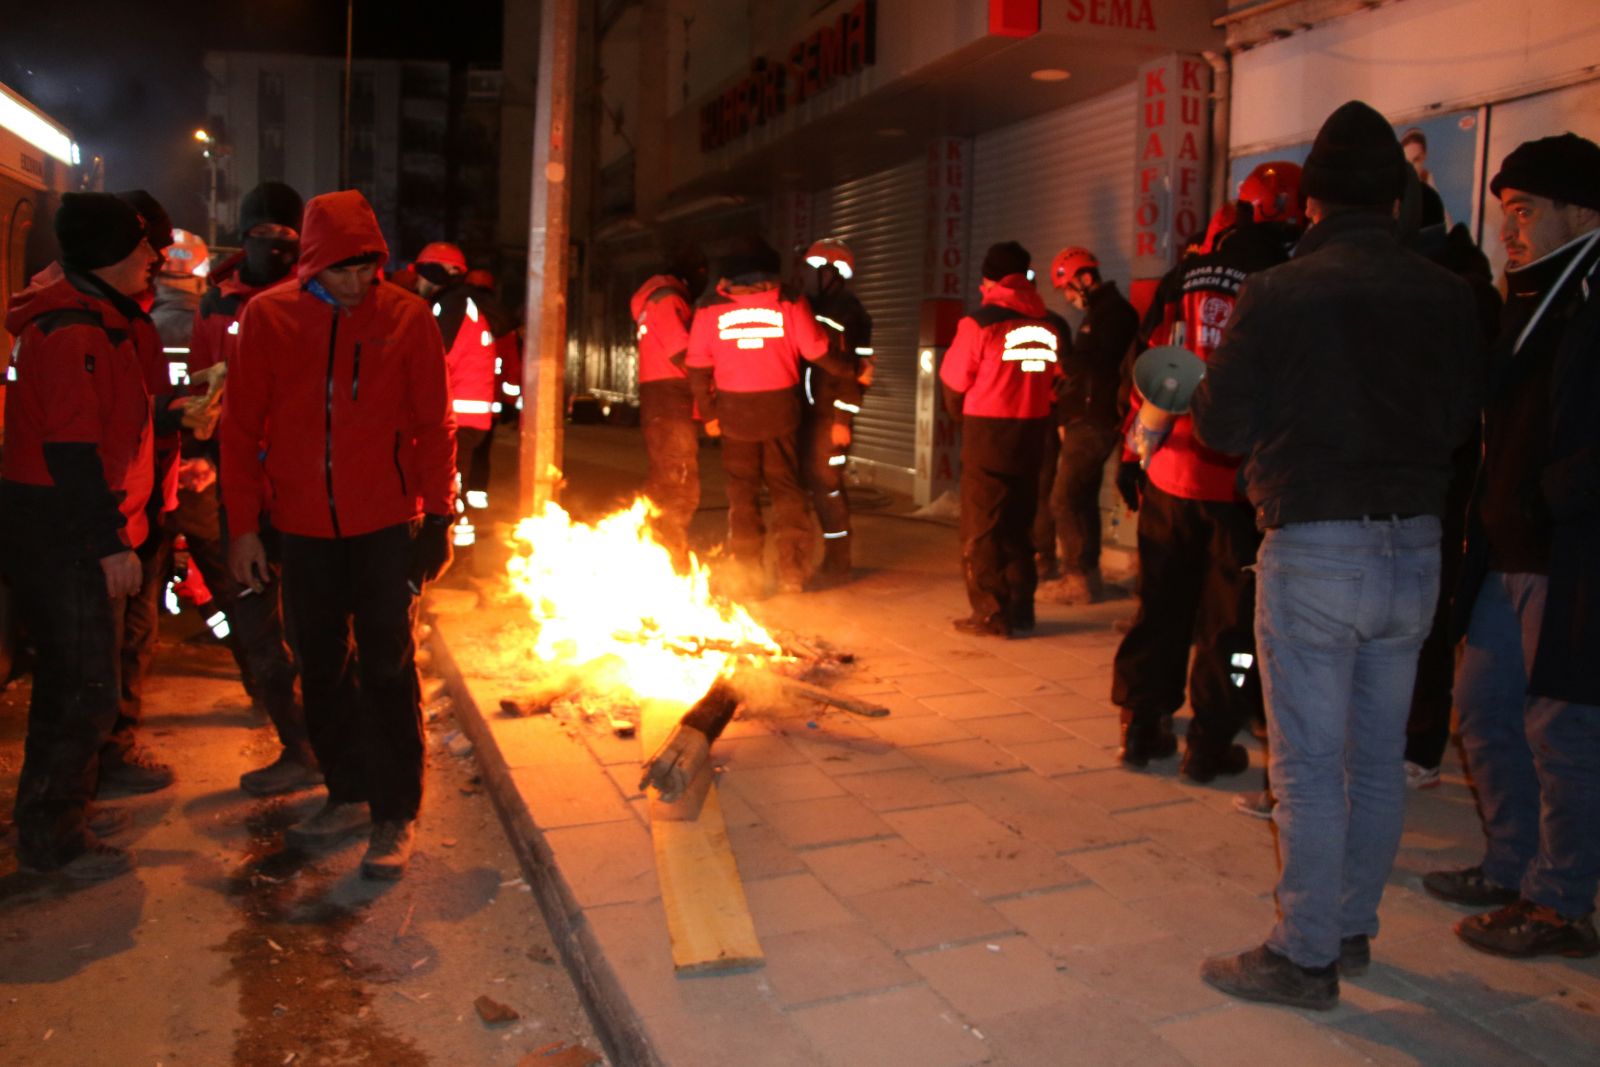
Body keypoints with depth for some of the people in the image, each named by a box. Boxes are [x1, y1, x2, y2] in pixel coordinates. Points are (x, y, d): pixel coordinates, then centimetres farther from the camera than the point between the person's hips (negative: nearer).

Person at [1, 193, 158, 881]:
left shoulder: (91, 319, 13)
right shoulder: (74, 333, -20)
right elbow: (72, 449, -23)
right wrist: (111, 543, -22)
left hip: (72, 532, 11)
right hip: (64, 537, -11)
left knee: (78, 681, 20)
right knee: (83, 691, -2)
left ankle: (66, 809, 34)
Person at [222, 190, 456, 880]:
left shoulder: (406, 318, -5)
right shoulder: (267, 318, -1)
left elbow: (433, 426, -2)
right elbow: (241, 428, 2)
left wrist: (438, 518, -5)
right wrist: (244, 526, 0)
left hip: (386, 525, -3)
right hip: (303, 528, 3)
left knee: (387, 669, 0)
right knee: (322, 669, 12)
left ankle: (396, 816, 10)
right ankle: (348, 797, 28)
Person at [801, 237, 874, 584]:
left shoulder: (851, 312, -7)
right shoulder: (812, 305, 15)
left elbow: (856, 371, -12)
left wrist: (843, 419, -17)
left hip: (831, 413, -7)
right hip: (807, 410, 7)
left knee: (825, 482, -6)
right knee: (809, 478, 11)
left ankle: (838, 560, 3)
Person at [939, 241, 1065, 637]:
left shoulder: (980, 322, -11)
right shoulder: (1053, 326, 2)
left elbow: (954, 382, -4)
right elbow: (1060, 383, 5)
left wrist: (963, 415, 15)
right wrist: (1035, 415, 15)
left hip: (986, 439, -5)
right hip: (1032, 439, 5)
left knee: (981, 530, 4)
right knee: (1018, 525, 16)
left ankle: (991, 614, 5)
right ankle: (1020, 610, 19)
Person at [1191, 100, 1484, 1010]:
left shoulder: (1277, 295, -12)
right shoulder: (1449, 296, -1)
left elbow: (1222, 426, -7)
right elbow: (1467, 418, 5)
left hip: (1315, 549, -5)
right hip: (1416, 548, 5)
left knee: (1310, 763, 3)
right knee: (1380, 755, 16)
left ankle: (1306, 956, 11)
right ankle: (1353, 928, 29)